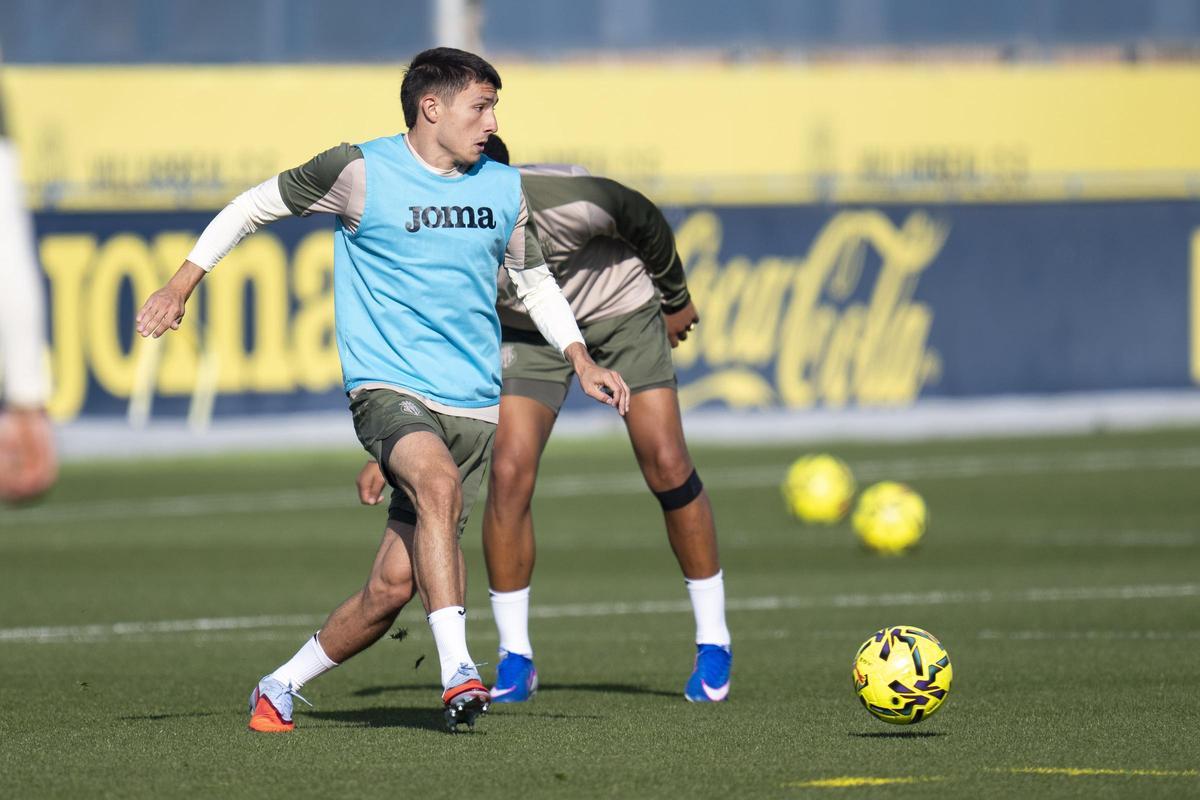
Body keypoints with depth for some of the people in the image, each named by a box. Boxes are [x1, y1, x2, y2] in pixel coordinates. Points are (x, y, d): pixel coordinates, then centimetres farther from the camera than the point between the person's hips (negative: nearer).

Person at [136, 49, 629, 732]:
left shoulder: (505, 189, 10)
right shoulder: (361, 173, -5)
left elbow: (535, 279, 25)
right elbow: (256, 206, 6)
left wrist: (582, 360, 11)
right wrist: (182, 287, 4)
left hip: (474, 405, 5)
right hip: (388, 387, -4)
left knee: (395, 585, -2)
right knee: (438, 483, -37)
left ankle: (282, 687, 20)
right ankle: (457, 671, -38)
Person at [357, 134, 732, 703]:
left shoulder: (572, 202, -37)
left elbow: (647, 224, -14)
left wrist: (676, 300, 2)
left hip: (621, 309, -2)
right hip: (529, 331, 2)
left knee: (666, 465, -11)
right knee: (509, 472, -16)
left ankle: (713, 645, 5)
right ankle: (514, 659, -4)